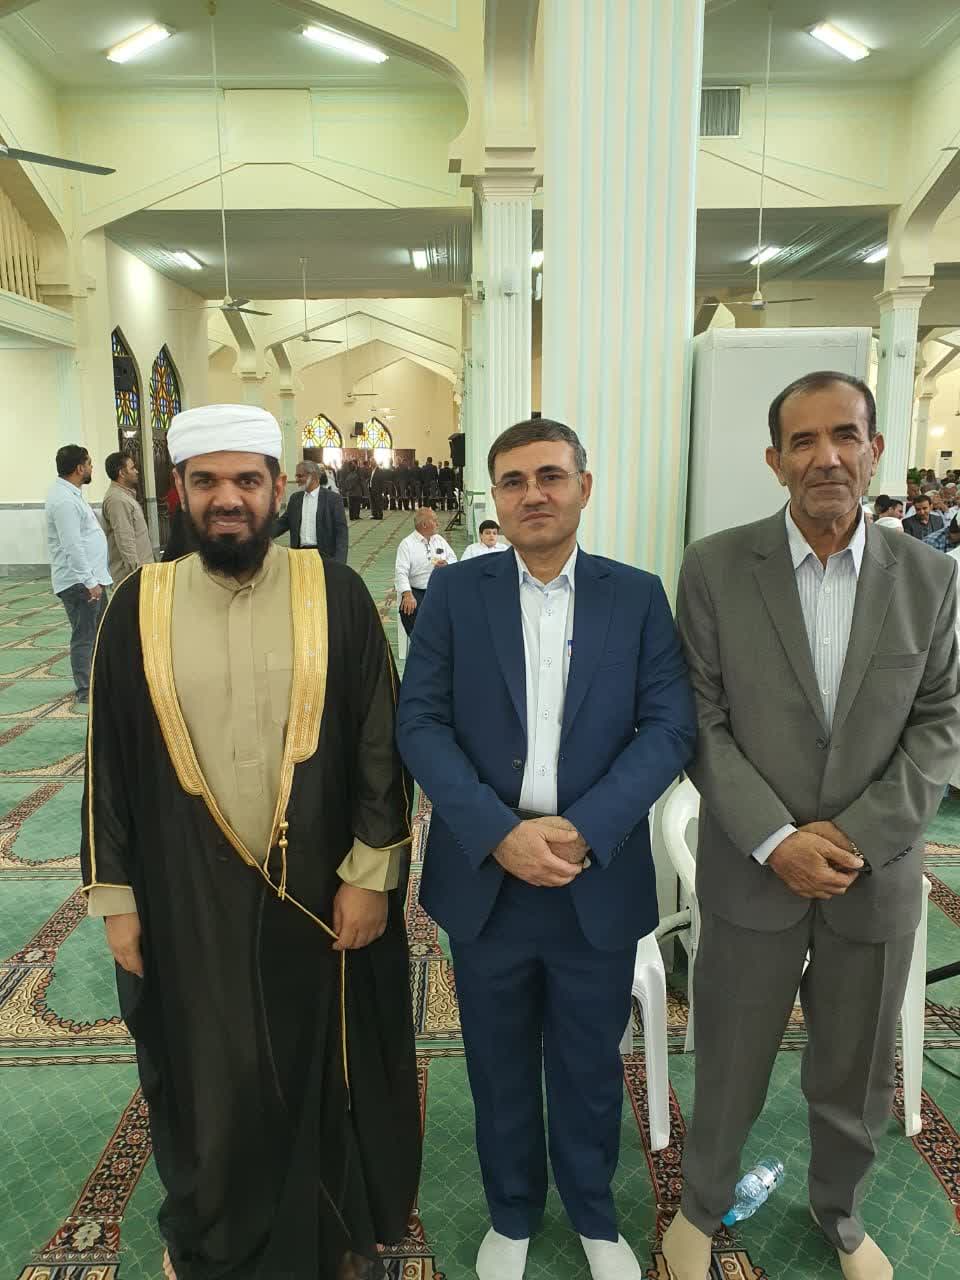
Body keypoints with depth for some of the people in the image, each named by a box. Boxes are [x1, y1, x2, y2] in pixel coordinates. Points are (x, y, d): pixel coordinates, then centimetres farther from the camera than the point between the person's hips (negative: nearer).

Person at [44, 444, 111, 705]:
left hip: (90, 578, 10)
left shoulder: (71, 494, 15)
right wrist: (89, 582, -24)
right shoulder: (64, 500, -19)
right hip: (79, 582, -10)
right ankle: (86, 693, 6)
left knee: (99, 632, 18)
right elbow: (72, 547, -24)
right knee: (84, 637, -2)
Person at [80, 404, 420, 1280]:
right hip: (188, 901, 1)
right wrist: (116, 896, 3)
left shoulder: (336, 595, -7)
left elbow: (380, 739, -6)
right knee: (210, 1085, 18)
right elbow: (110, 759, 2)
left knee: (327, 1067, 18)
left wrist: (369, 872, -8)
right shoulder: (141, 605, -3)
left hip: (321, 890, -1)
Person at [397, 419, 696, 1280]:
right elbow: (421, 724, -7)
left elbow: (670, 726, -7)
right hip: (485, 878, 0)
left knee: (590, 1066, 19)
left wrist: (583, 830, -18)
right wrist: (500, 833, -19)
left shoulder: (638, 596, -1)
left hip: (599, 883, 0)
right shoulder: (455, 593, -2)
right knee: (500, 1068, 19)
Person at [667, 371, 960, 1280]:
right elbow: (700, 723, -8)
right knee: (729, 1068, 15)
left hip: (877, 874, 2)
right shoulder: (714, 568, -8)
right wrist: (776, 838, -15)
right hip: (752, 870, -2)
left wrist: (859, 834, -12)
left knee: (858, 1075, 20)